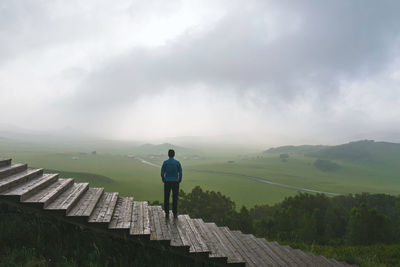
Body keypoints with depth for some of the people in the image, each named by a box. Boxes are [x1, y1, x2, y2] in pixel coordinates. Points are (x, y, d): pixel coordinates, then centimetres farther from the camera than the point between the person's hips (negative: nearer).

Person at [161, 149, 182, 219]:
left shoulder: (165, 162, -5)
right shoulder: (177, 162, -3)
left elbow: (162, 173, -6)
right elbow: (180, 173, -5)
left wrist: (164, 181, 8)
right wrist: (179, 182, 7)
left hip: (167, 182, 0)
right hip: (175, 182, 1)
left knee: (166, 198, 8)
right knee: (175, 198, 8)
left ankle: (167, 214, 8)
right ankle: (175, 214, 9)